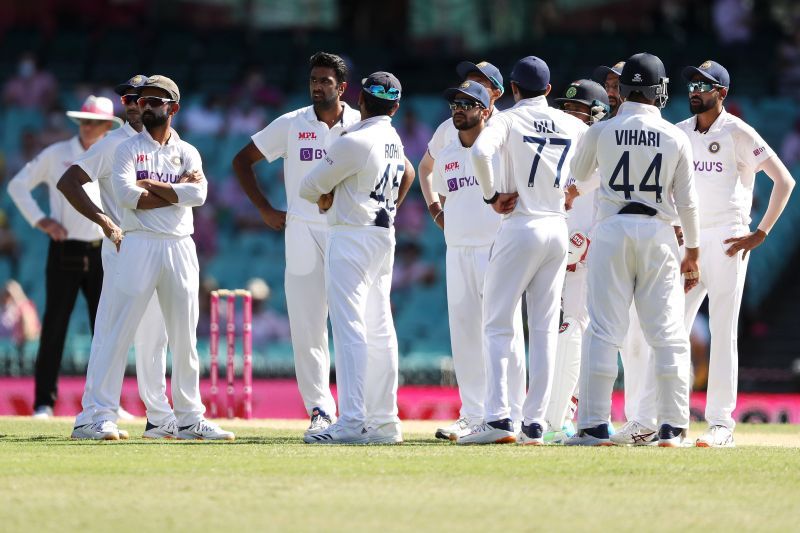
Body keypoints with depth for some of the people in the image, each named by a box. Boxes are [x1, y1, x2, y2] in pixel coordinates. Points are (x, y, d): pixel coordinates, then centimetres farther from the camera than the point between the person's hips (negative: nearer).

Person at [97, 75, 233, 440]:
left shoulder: (187, 153, 12)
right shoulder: (128, 149, 5)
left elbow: (198, 194, -7)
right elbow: (126, 196, -12)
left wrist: (151, 184, -7)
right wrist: (177, 192, -7)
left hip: (180, 246, 3)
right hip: (140, 245, -3)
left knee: (184, 337, 7)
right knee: (120, 332, -8)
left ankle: (189, 418, 13)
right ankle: (103, 415, -8)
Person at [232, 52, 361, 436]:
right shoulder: (291, 125, 4)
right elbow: (242, 161, 12)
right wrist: (265, 210, 5)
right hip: (303, 234, 1)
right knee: (306, 328, -3)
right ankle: (320, 411, 2)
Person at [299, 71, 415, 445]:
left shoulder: (353, 142, -15)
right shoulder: (393, 140, 10)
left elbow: (309, 188, -8)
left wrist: (324, 199, 12)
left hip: (352, 238, -9)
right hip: (384, 237, 9)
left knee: (349, 329, -12)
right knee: (379, 331, 11)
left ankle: (352, 423, -19)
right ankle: (384, 421, 12)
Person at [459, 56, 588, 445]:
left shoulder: (509, 120, -4)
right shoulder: (572, 125, 10)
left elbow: (480, 151, -23)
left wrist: (491, 195, -11)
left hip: (521, 227, -5)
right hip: (558, 230, 5)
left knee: (497, 325, -2)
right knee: (545, 329, 7)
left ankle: (497, 418, -14)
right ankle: (535, 423, 4)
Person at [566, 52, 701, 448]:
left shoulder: (601, 132, -3)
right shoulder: (676, 138, -1)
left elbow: (578, 174, 15)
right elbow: (686, 200, 2)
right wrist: (693, 252, 11)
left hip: (612, 230, 0)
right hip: (658, 235, 0)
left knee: (603, 330, 0)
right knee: (668, 335, 5)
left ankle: (594, 425, -6)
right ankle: (673, 427, 2)